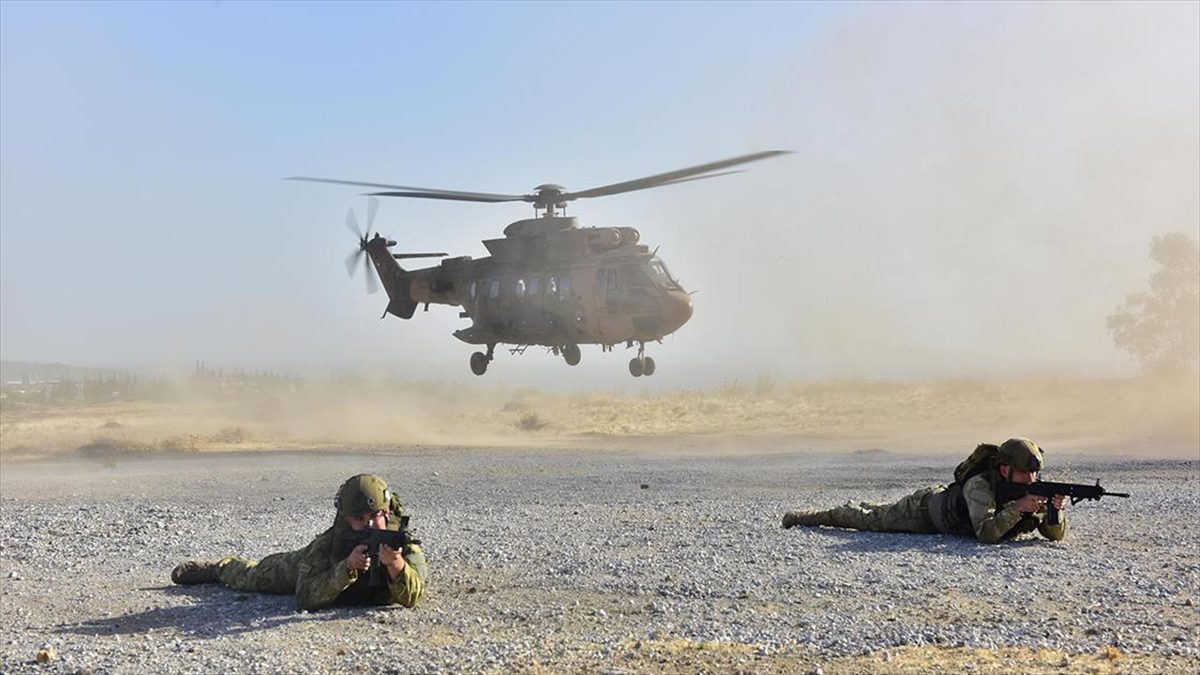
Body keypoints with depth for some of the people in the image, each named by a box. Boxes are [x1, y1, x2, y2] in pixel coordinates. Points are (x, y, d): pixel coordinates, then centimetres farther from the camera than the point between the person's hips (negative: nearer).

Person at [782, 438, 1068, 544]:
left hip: (948, 500, 6)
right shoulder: (980, 485, -40)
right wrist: (1018, 508, -54)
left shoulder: (1032, 489, -21)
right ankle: (806, 516, 32)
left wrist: (1055, 509, -40)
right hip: (925, 508, -6)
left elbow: (1056, 534, -20)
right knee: (870, 520, 12)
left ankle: (857, 505, 57)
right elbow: (985, 534, -49)